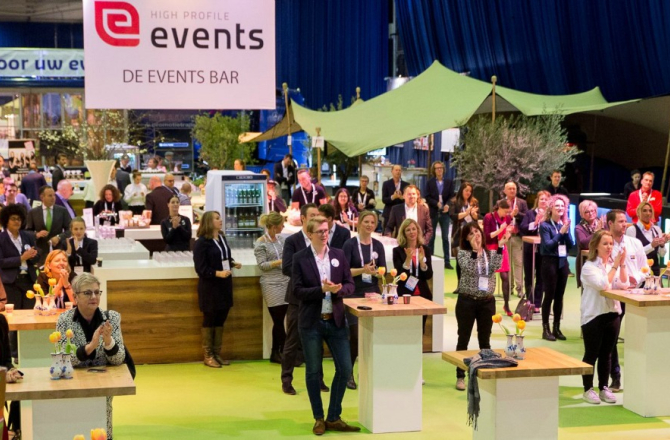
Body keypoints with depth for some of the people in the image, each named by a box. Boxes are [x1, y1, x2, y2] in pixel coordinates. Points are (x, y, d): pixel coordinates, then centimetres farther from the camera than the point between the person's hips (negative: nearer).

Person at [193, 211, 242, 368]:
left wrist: (233, 263, 0)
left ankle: (217, 354, 20)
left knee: (220, 320, 11)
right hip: (210, 287, -7)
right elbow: (201, 268, -16)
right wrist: (218, 273, -27)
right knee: (209, 321, 2)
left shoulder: (222, 238, 8)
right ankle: (208, 356, 11)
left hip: (224, 285, 7)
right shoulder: (201, 243, -14)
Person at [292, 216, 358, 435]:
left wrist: (338, 289, -16)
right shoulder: (300, 258, -4)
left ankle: (333, 418, 16)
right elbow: (298, 291, -9)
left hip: (336, 320, 3)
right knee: (313, 371, 6)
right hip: (311, 322, -3)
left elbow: (350, 285, 5)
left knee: (344, 368, 2)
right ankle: (319, 418, 20)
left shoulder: (339, 255, 5)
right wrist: (322, 289, -21)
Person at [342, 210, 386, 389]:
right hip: (354, 294, -3)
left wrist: (377, 272, -18)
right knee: (355, 335, -6)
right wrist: (363, 270, -24)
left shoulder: (378, 245, 7)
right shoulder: (350, 244, -4)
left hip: (373, 293, 4)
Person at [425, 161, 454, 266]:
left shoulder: (449, 182, 6)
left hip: (445, 213, 0)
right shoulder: (430, 183, 5)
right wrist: (437, 203, -17)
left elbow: (451, 196, 1)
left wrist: (447, 205, -18)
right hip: (433, 213, 0)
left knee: (445, 237, 2)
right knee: (431, 237, 4)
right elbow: (427, 197, -1)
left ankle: (447, 261, 4)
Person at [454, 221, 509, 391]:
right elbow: (468, 269, -20)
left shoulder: (491, 252, 6)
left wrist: (500, 247, -20)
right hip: (467, 301, -3)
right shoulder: (463, 252, -3)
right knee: (463, 339, 3)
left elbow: (494, 268, -13)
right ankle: (460, 376, 10)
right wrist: (474, 250, -29)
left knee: (485, 340, 9)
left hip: (487, 302, 3)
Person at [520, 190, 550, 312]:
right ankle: (529, 302, 19)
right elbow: (522, 228, -7)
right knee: (529, 277, 9)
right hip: (530, 249, 2)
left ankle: (537, 304, 12)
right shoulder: (530, 213, 3)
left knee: (541, 277, 5)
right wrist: (535, 223, -18)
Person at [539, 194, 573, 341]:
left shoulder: (565, 224, 9)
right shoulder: (545, 225, -7)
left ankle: (557, 328, 15)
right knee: (549, 295, -4)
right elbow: (548, 245, -16)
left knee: (559, 296, 8)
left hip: (563, 262, 5)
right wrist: (561, 232, -17)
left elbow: (570, 245, 5)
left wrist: (566, 232, -10)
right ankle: (546, 329, 1)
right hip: (550, 262, -5)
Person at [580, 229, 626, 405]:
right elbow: (603, 285, -23)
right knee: (591, 354, 1)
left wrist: (622, 264, -11)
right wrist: (615, 266, -20)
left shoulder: (613, 264, 9)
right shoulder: (589, 266, -10)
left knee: (606, 354, 11)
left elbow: (624, 285, -2)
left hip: (612, 313, 5)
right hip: (593, 315, -5)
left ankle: (604, 388, 19)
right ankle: (588, 389, 9)